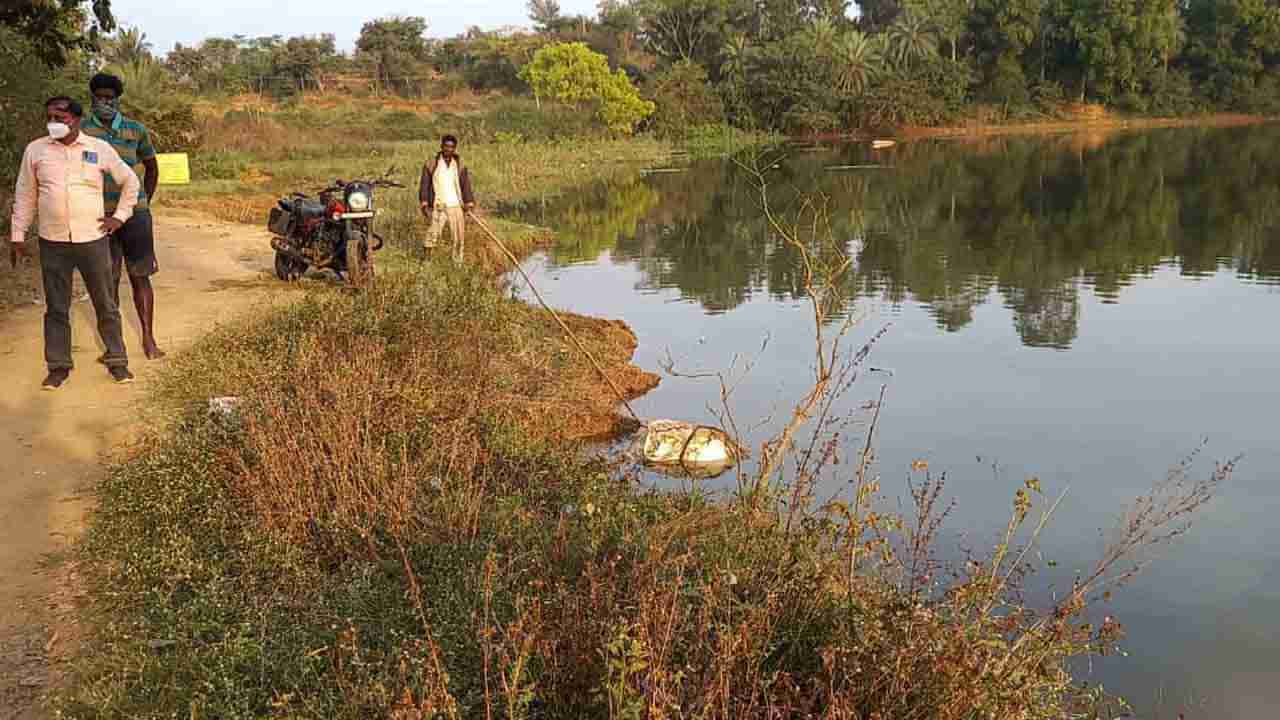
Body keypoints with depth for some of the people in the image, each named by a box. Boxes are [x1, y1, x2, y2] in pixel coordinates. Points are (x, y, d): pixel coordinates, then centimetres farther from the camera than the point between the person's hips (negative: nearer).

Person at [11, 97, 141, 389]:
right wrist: (18, 233, 8)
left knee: (105, 305, 6)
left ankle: (117, 361, 17)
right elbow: (25, 195, 10)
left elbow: (130, 181, 12)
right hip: (52, 244, 1)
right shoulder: (35, 150, 3)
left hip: (93, 240, -1)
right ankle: (58, 366, 17)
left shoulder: (100, 149, 0)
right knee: (56, 308, 7)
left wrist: (120, 216, 5)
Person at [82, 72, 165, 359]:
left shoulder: (136, 130, 3)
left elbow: (152, 167, 17)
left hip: (134, 214, 1)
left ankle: (148, 340, 10)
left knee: (140, 277, 2)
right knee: (108, 281, 2)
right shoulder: (81, 131, -1)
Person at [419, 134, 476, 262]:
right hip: (438, 207, -3)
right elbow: (424, 185, 3)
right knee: (433, 235, -9)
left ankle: (458, 262, 19)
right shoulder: (431, 165, 2)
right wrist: (424, 203, -5)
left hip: (456, 207, 3)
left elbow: (466, 186, 10)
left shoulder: (460, 166, 9)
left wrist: (469, 204, 1)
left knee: (459, 237, 7)